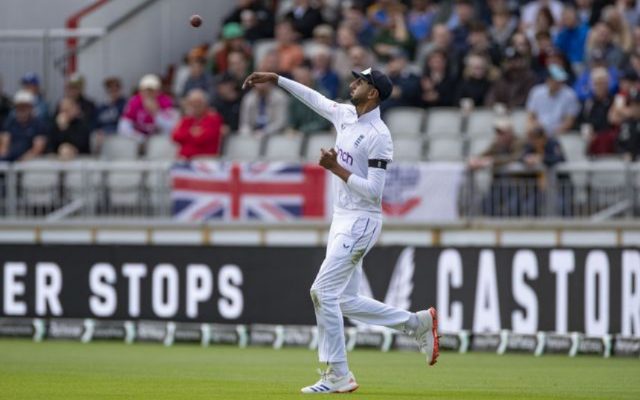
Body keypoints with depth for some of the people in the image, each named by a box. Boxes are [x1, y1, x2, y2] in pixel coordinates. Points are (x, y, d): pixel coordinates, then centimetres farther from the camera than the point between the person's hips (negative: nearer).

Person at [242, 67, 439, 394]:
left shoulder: (378, 136, -17)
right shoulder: (345, 115, 8)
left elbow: (374, 192, -21)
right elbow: (313, 98, 24)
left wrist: (336, 169, -19)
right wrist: (275, 79, 21)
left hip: (361, 221, -9)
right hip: (342, 219, 9)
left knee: (324, 291, -13)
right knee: (345, 301, 8)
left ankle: (338, 376, -8)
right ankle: (418, 323, 17)